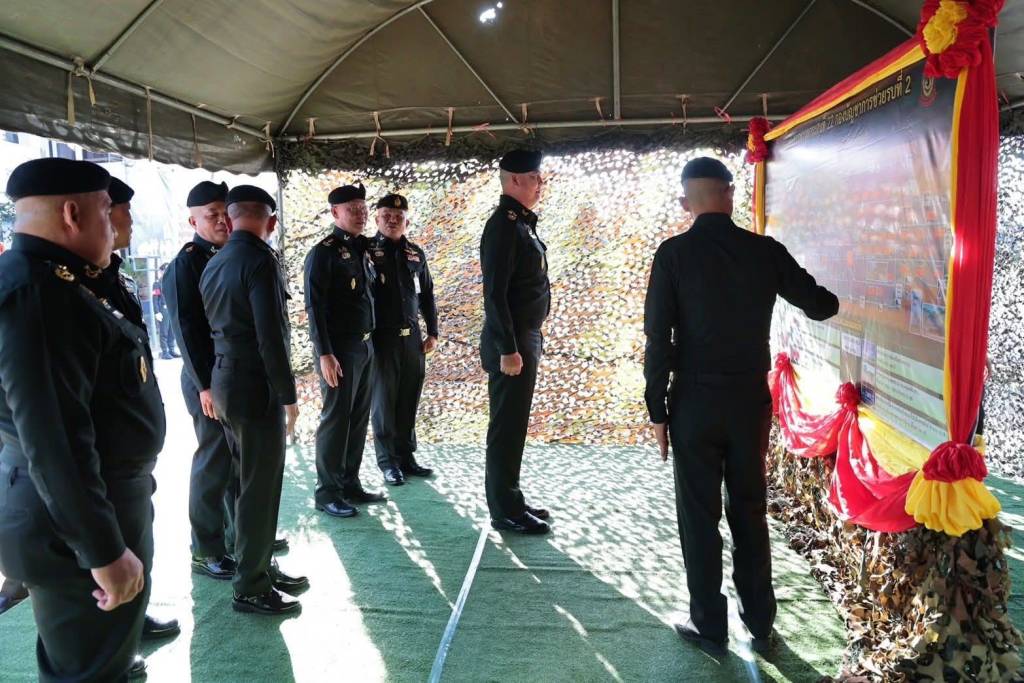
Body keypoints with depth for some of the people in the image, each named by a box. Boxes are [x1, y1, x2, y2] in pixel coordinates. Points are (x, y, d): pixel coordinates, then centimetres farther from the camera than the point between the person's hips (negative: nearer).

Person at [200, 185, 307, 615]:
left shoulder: (213, 264, 10)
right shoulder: (260, 260, -16)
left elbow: (212, 327, 13)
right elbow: (271, 336, -20)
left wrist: (212, 388, 18)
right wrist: (288, 396, -14)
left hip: (225, 385, 9)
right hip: (256, 388, -9)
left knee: (253, 482, 18)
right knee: (259, 488, 1)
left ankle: (259, 567, 30)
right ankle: (250, 588, 13)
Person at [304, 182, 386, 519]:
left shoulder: (362, 250, 14)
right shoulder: (323, 252, -10)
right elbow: (314, 307, -14)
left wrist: (371, 342, 13)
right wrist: (325, 354, -19)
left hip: (366, 345, 8)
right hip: (339, 348, -8)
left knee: (359, 417, 11)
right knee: (335, 418, -2)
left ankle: (350, 484, 22)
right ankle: (326, 492, 9)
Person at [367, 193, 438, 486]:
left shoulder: (416, 253, 10)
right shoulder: (367, 251, -3)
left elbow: (427, 295, 16)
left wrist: (432, 333, 11)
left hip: (413, 338, 4)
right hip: (382, 338, -4)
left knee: (409, 401, 9)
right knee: (384, 401, 3)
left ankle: (407, 456, 20)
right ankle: (388, 461, 12)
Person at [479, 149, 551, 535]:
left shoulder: (522, 222, 15)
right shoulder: (504, 224, -15)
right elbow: (495, 293, -21)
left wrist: (528, 342, 17)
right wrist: (507, 350, -22)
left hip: (525, 339, 10)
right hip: (512, 343, -10)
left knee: (514, 425, 15)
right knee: (507, 428, -1)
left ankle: (509, 501, 26)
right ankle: (505, 512, 9)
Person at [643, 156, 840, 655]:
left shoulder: (673, 254, -10)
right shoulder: (765, 251, -2)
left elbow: (658, 339, -11)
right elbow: (821, 307, 10)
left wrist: (657, 411, -3)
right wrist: (833, 298, 35)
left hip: (695, 404, -3)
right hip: (750, 402, 3)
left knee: (700, 518, 9)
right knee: (750, 513, 16)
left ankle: (710, 628, 21)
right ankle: (760, 623, 28)